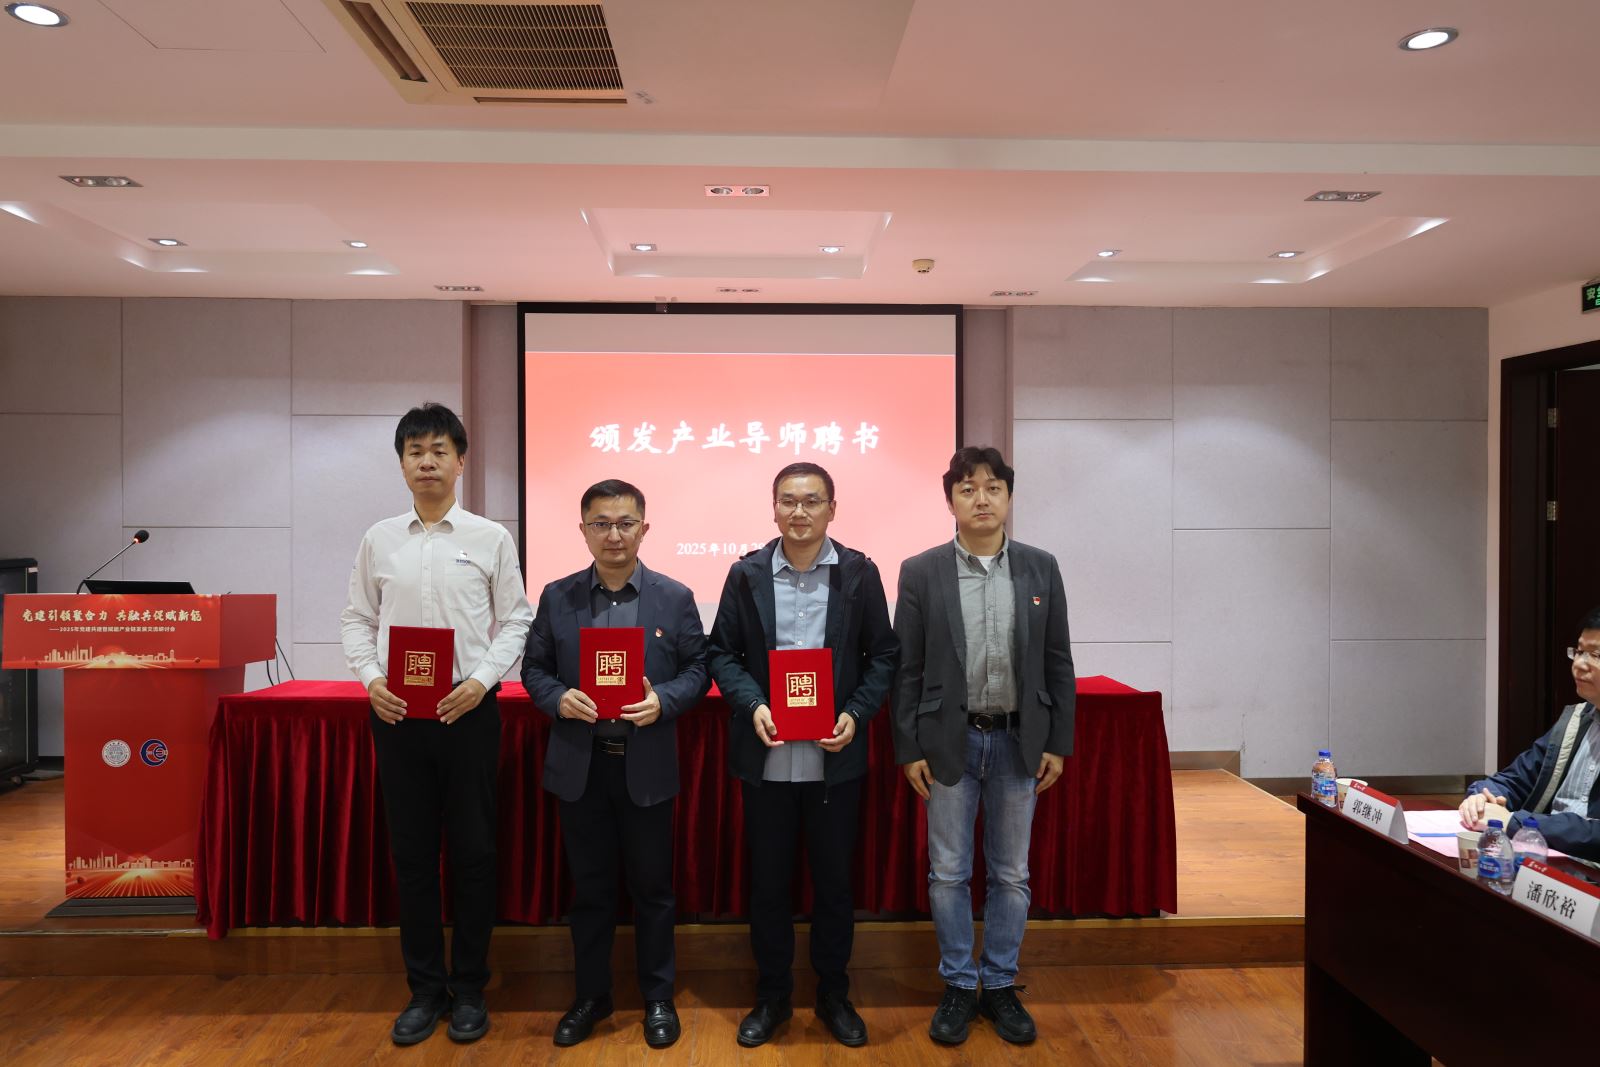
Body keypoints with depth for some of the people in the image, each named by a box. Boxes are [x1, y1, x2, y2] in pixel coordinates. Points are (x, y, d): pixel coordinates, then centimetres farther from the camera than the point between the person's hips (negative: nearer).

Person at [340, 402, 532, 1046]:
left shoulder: (491, 539, 0)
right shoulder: (379, 540, 6)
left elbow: (515, 621, 0)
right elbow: (358, 620, 10)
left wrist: (481, 681, -13)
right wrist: (371, 679, -6)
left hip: (467, 710, -2)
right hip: (397, 713, 2)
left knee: (472, 852, 6)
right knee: (411, 853, 10)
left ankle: (468, 988, 21)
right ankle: (425, 988, 24)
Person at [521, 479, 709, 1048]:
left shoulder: (674, 597, -1)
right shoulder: (557, 597, 3)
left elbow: (698, 669, 0)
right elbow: (534, 667, 6)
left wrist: (663, 701, -17)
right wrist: (558, 699, -14)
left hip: (646, 766, -1)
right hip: (580, 765, 1)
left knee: (652, 886, 11)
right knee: (590, 887, 13)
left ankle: (658, 997, 28)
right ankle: (591, 995, 31)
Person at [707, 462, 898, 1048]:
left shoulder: (859, 573, -1)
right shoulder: (746, 574, 0)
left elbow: (882, 655, 2)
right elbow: (722, 653, 4)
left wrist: (856, 715, -12)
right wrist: (752, 705, -13)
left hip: (834, 757, 0)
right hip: (766, 757, 1)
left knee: (834, 880, 12)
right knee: (768, 881, 12)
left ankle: (833, 994, 32)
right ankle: (772, 996, 30)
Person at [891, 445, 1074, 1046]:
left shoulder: (1040, 568, 2)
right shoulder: (921, 572, -3)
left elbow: (1057, 663, 4)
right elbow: (907, 668, -2)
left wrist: (1058, 743, 1)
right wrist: (908, 748, -5)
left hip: (1019, 742, 2)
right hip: (949, 742, -1)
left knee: (1011, 873, 12)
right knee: (948, 873, 8)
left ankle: (1000, 985, 28)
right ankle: (958, 986, 25)